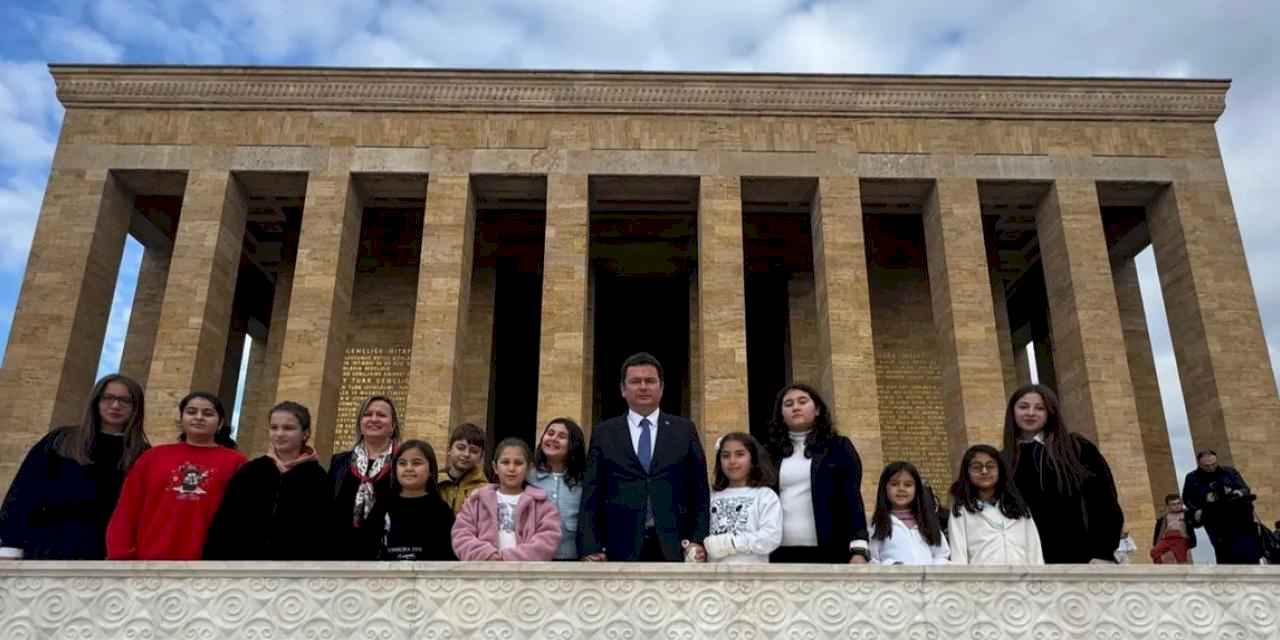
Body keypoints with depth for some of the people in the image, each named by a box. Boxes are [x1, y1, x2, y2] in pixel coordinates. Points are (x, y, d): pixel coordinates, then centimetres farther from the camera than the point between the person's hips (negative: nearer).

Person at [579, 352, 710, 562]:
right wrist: (590, 548, -5)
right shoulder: (603, 433, 9)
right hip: (621, 549, 0)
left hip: (674, 548, 0)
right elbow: (591, 496, 5)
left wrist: (698, 541, -2)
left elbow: (699, 491, 9)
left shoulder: (684, 429, 10)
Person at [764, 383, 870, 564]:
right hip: (781, 555, 2)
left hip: (829, 553, -2)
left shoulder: (839, 447, 6)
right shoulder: (773, 453, 12)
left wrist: (859, 549, -13)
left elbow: (853, 499, -1)